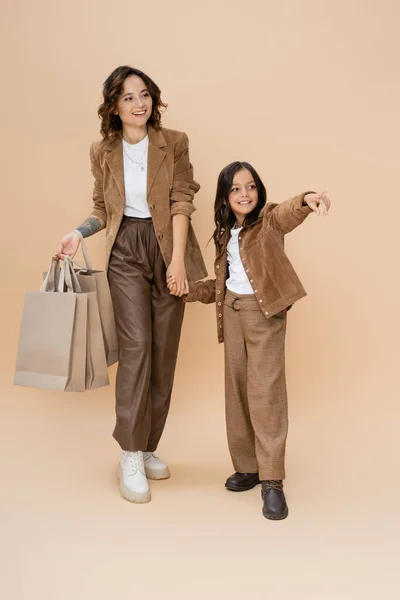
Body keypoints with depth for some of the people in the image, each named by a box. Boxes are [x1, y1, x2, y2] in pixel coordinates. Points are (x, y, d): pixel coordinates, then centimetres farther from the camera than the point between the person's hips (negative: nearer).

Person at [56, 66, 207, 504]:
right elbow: (102, 209, 15)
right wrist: (78, 233, -5)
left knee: (164, 353, 4)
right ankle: (130, 457, -4)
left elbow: (182, 202, -4)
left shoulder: (173, 143, 1)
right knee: (136, 345, -13)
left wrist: (178, 259, -13)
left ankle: (148, 447, 19)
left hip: (167, 250, 1)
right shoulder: (103, 152, 7)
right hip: (126, 253, 0)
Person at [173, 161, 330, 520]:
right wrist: (189, 290, 8)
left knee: (265, 392, -9)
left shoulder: (269, 220, -5)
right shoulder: (225, 233, 13)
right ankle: (247, 467, 23)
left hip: (264, 312, -6)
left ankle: (272, 480, -1)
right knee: (237, 391, 10)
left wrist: (306, 200, -52)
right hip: (232, 312, 7)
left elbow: (289, 212, -30)